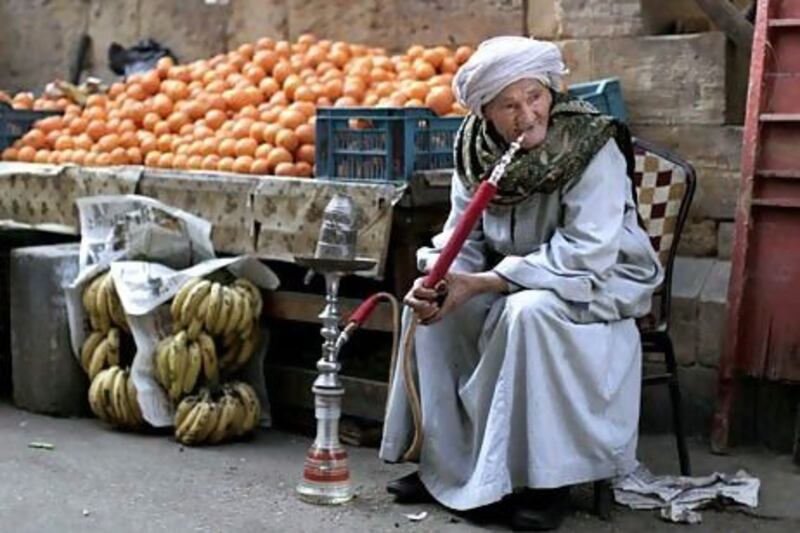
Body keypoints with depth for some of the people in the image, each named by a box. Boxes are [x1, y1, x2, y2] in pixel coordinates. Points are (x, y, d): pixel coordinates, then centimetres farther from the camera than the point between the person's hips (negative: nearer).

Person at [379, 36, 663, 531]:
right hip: (514, 281, 6)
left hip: (598, 282, -6)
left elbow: (587, 254, -29)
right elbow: (462, 235, -1)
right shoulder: (476, 147, -7)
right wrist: (438, 279, -26)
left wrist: (481, 283, -31)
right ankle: (445, 464, 0)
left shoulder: (592, 145, -23)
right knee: (425, 303, -10)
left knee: (529, 311, -34)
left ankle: (547, 481, -19)